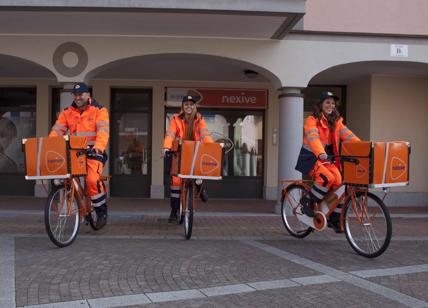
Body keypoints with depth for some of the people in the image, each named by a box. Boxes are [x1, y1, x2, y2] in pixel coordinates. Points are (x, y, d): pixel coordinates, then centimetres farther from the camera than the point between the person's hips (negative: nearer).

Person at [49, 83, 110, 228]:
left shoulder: (99, 110, 0)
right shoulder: (67, 112, 13)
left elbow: (103, 131, -14)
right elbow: (57, 130, 3)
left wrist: (98, 147, -33)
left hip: (94, 152, -5)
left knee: (92, 179, -25)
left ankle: (101, 212, -6)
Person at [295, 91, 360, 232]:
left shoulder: (336, 121, 10)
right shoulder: (312, 120, -9)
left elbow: (347, 135, -3)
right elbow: (313, 138, -26)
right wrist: (320, 153, -44)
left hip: (328, 159, 6)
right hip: (311, 157, -6)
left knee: (339, 183, -12)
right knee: (327, 178, -29)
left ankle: (335, 219, 2)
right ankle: (308, 200, -4)